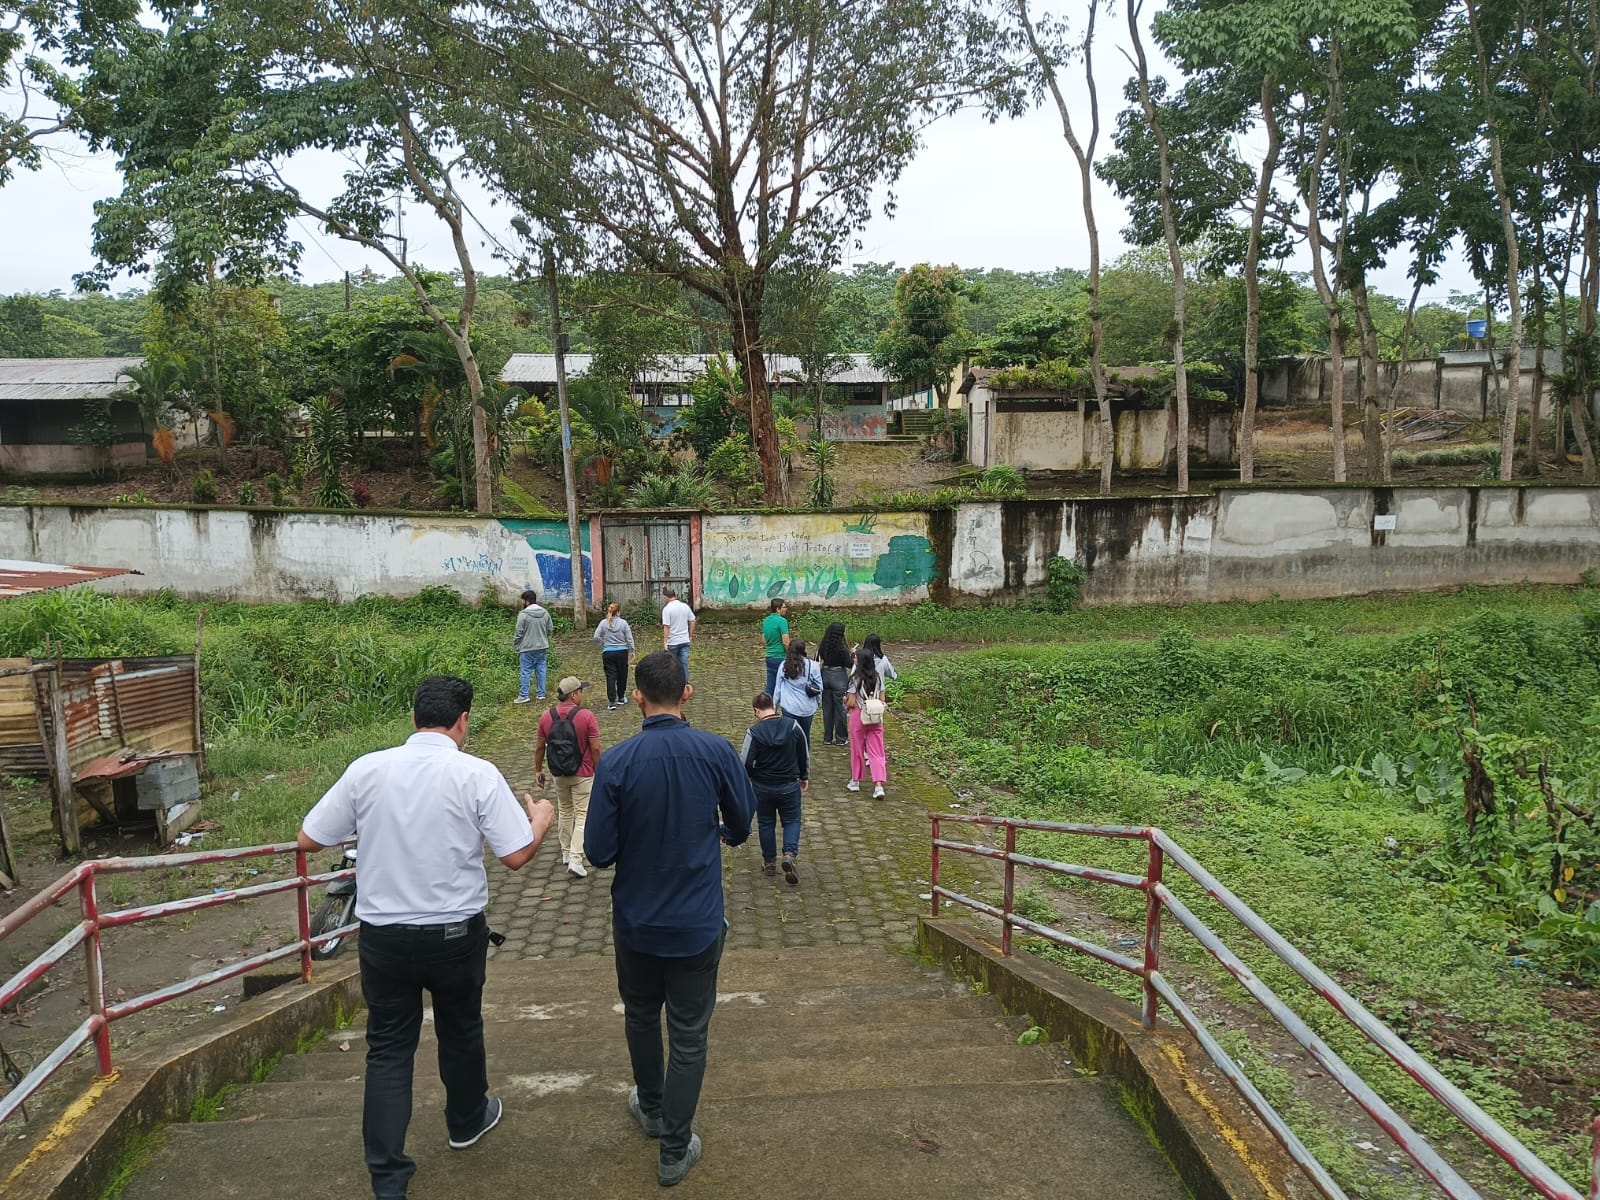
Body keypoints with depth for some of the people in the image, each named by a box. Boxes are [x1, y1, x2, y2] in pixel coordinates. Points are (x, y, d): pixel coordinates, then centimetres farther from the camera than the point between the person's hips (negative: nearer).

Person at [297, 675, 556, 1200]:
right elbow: (517, 856, -15)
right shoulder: (477, 775, -16)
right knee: (460, 1031, 22)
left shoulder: (366, 769, -8)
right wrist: (541, 818, 5)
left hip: (382, 935, 1)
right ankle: (467, 1120, 46)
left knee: (388, 1049, 14)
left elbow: (309, 839, -1)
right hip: (455, 934, -1)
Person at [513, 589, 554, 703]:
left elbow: (519, 633, -12)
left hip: (527, 648, -5)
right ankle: (541, 694, 15)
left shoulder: (523, 614, -15)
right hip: (542, 647, 5)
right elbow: (550, 629, 8)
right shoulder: (545, 612, 2)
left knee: (526, 672, 2)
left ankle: (523, 696, 4)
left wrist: (515, 647, -1)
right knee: (541, 670, 11)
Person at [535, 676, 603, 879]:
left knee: (564, 812, 21)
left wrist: (538, 770, 15)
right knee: (582, 816, 1)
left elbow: (539, 747, 2)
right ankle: (575, 859, -6)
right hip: (583, 775, -4)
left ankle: (566, 853, 30)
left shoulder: (546, 717, -4)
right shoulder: (586, 716, -16)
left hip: (559, 775, 4)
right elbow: (595, 748, -14)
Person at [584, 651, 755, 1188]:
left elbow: (599, 852, -14)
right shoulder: (718, 752, -16)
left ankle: (651, 1108, 45)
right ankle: (675, 1149, 21)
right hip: (697, 921, -1)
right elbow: (740, 828, -1)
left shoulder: (616, 762, -18)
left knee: (641, 1016, 25)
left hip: (636, 918, 1)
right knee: (688, 1034, 12)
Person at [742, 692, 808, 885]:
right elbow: (805, 755, 2)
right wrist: (804, 777, 18)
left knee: (765, 823, 16)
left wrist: (749, 777, 8)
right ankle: (790, 854, -8)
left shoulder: (754, 732, -16)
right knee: (792, 821, 14)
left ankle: (769, 862, 24)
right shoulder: (793, 727, -7)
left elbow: (746, 763, -14)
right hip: (789, 786, 1)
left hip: (763, 787, -1)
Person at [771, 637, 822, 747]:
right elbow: (819, 688, 0)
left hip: (789, 708, 0)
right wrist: (815, 702, 17)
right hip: (807, 708, 0)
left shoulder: (784, 666, -3)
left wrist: (774, 705, 16)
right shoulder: (812, 666, -7)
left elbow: (778, 688, 4)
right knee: (805, 736, 15)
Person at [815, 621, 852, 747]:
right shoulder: (842, 649, -16)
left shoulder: (822, 646, -2)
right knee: (840, 708, 5)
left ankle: (827, 738, 18)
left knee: (827, 708, 12)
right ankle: (841, 739, 12)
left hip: (825, 676, 5)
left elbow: (818, 662, 7)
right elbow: (849, 665, -10)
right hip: (839, 677, -5)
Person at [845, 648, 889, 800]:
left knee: (856, 750, 13)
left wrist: (847, 703, 8)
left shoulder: (856, 678, -13)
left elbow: (852, 702, -12)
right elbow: (882, 700, 5)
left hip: (859, 716, -4)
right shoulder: (878, 677, 2)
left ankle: (855, 782, 26)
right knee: (876, 752, 2)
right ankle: (879, 785, -9)